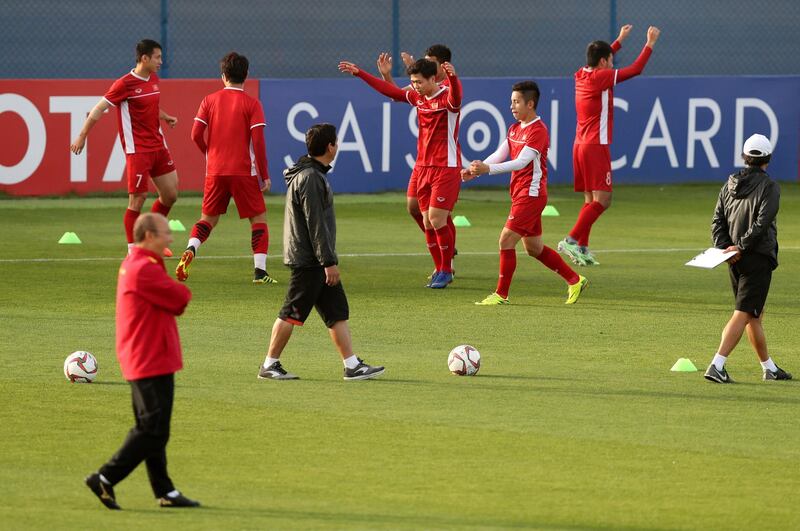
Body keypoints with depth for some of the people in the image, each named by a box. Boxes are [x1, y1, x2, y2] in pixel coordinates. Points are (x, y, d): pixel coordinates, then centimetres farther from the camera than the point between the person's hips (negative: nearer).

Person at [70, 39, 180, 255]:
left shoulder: (154, 80, 10)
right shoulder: (126, 84, -13)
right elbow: (99, 109, -11)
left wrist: (166, 117, 12)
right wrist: (82, 136, -15)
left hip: (158, 146, 8)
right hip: (137, 149, -8)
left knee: (170, 195, 10)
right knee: (138, 198, -8)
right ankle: (133, 249, 0)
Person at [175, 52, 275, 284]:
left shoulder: (209, 101, 4)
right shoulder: (252, 104, -4)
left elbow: (196, 134, -1)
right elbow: (258, 141, -10)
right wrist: (264, 176, -5)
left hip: (215, 171, 3)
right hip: (244, 172, -3)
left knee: (208, 219, 16)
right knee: (259, 218, 8)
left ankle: (190, 250, -12)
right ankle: (260, 271, -4)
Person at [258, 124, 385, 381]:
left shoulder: (313, 174, 15)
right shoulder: (310, 178, -17)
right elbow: (316, 224, -20)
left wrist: (329, 259, 22)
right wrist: (329, 261, -19)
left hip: (317, 262, 10)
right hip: (308, 260, -10)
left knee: (338, 312, 6)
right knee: (292, 313, -2)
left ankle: (352, 365, 4)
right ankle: (269, 365, 6)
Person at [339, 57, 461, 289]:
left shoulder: (447, 97, -14)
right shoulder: (418, 97, 7)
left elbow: (455, 95, -38)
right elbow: (390, 90, 18)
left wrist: (453, 77, -61)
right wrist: (358, 73, 19)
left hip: (446, 167, -7)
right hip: (423, 166, 7)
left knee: (436, 219, -11)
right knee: (428, 222, 6)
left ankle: (446, 270, 3)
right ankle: (439, 269, 16)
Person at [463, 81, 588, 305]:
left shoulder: (538, 130, -16)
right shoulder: (515, 129, 14)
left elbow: (521, 162, -27)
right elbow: (500, 155, 9)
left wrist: (488, 169, -36)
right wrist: (475, 169, -7)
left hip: (531, 194, -10)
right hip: (520, 193, 10)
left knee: (507, 240, -12)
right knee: (533, 248, 15)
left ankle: (501, 294, -6)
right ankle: (575, 280, 25)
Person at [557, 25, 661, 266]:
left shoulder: (581, 75, 10)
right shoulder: (600, 77, -12)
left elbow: (600, 62, 33)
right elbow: (635, 69, -10)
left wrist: (620, 40, 40)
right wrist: (650, 44, 1)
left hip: (581, 145, 9)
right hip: (596, 145, -9)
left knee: (591, 200, 10)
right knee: (601, 200, -10)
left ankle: (581, 247, 6)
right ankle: (571, 240, -19)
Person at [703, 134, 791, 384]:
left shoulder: (730, 185, 11)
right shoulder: (769, 186, -9)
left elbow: (717, 220, 5)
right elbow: (762, 222, -18)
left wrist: (724, 248, -3)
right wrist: (741, 247, -14)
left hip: (735, 259, 7)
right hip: (758, 258, -7)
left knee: (754, 315, 17)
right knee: (743, 314, -9)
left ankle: (769, 368, 27)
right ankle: (717, 366, -20)